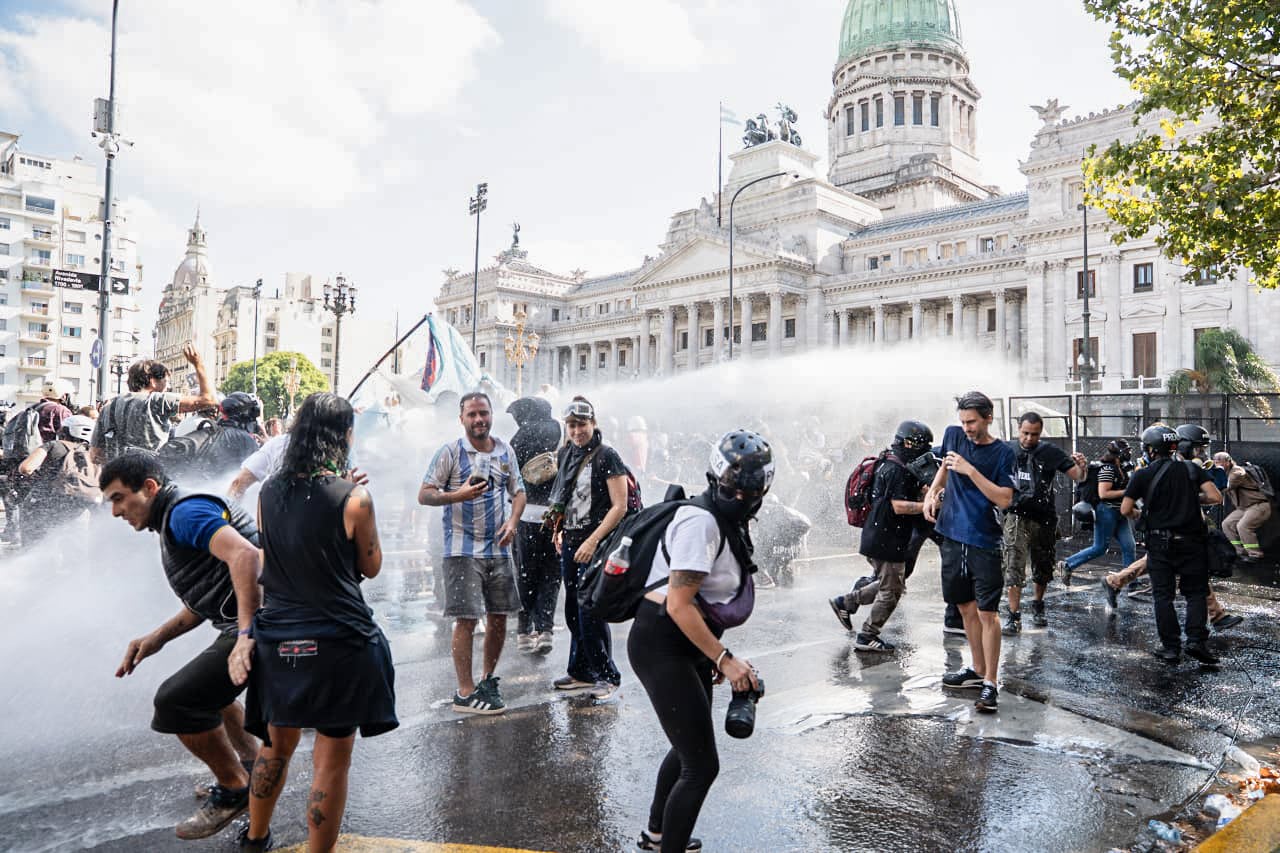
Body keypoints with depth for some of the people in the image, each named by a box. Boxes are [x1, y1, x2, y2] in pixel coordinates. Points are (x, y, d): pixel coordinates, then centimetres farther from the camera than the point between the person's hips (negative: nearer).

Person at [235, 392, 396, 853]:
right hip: (339, 643, -6)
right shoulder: (353, 498, -15)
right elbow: (371, 567, -2)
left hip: (278, 640, 6)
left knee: (277, 744, 27)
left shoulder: (269, 492, 0)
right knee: (332, 759, 7)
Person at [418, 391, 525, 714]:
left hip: (499, 549, 5)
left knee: (499, 616, 10)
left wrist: (512, 522, -2)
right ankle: (465, 693, 6)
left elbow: (518, 492, 16)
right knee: (467, 619, -4)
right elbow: (424, 495, -7)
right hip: (462, 550, -5)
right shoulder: (450, 452, -5)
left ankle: (487, 678, 30)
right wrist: (458, 495, -23)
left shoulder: (506, 451, 9)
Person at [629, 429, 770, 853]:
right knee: (702, 764, -6)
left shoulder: (730, 524, 9)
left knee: (688, 746, 27)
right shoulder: (700, 522, -21)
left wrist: (715, 655, 17)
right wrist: (724, 658, -23)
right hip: (662, 647, -11)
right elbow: (678, 604, -24)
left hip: (688, 646, 11)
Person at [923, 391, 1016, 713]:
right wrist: (932, 492, 8)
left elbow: (1004, 500, -15)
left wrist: (970, 471, -20)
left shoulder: (1003, 452, -8)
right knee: (965, 607, 15)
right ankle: (978, 669, 29)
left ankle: (990, 683, 2)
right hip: (952, 536, 5)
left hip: (984, 541, -5)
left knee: (987, 612, -5)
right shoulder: (953, 435, 5)